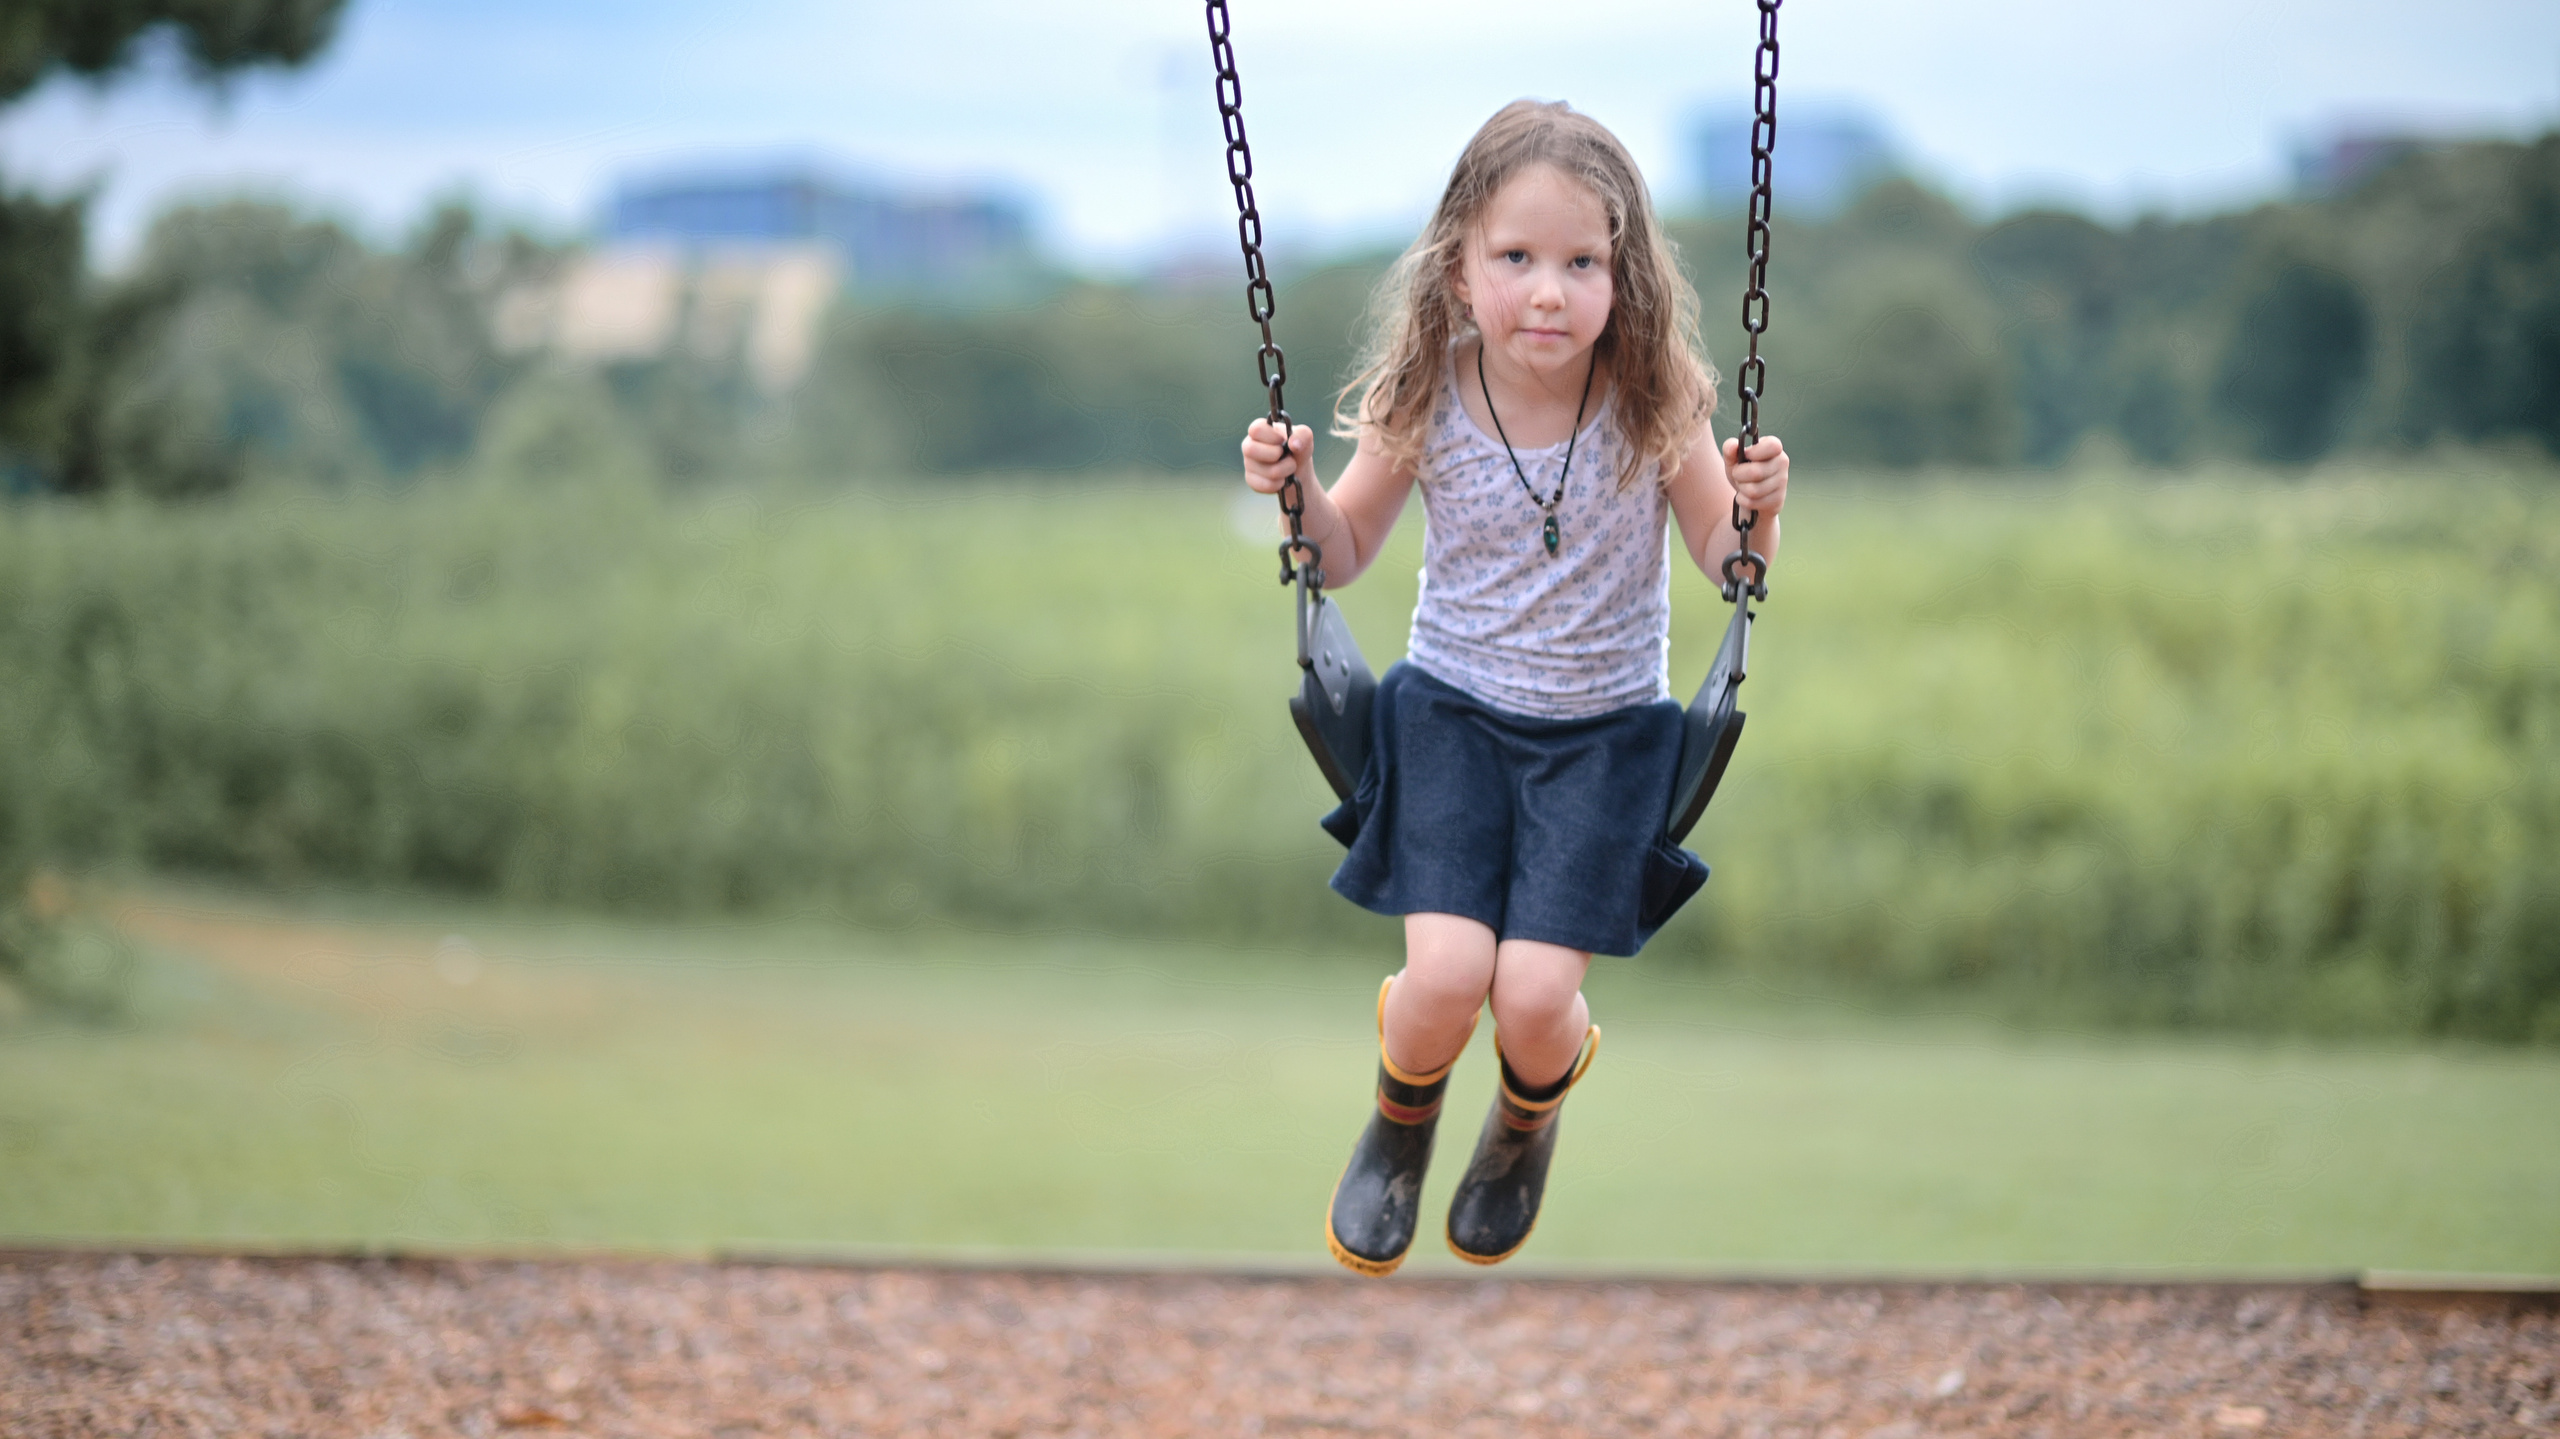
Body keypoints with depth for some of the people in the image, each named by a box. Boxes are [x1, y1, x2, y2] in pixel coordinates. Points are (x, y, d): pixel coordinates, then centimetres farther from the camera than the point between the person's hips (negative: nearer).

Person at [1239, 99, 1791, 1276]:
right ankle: (1401, 1122, 20)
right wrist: (1295, 491, -15)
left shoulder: (1654, 403, -13)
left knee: (1534, 997, -14)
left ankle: (1527, 1124, 26)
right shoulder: (1424, 402, -10)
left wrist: (1754, 511, -24)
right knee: (1446, 977, -18)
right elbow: (1344, 553, 5)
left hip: (1603, 731, -1)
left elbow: (1723, 556, -3)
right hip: (1452, 710, 1)